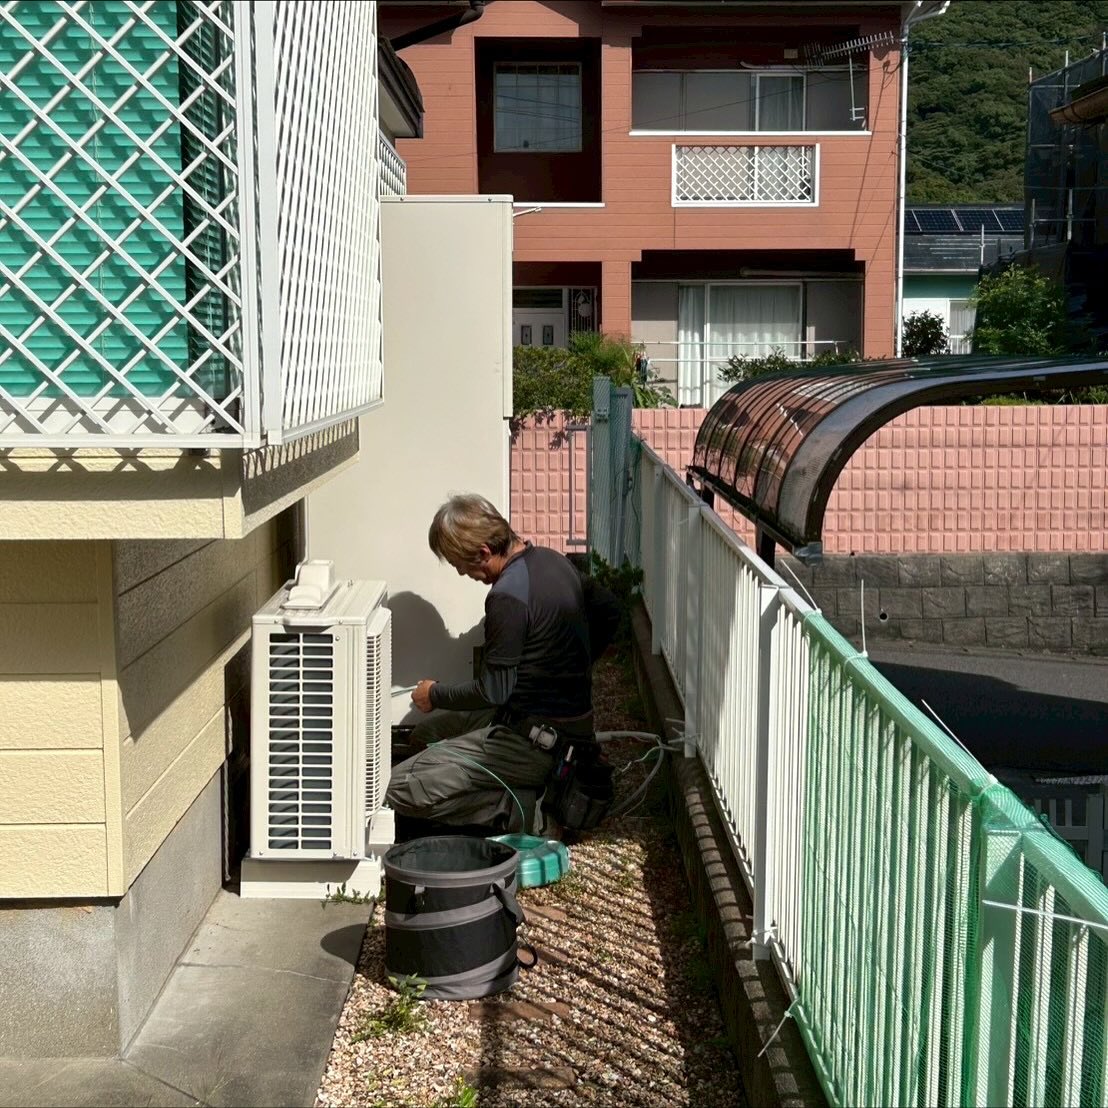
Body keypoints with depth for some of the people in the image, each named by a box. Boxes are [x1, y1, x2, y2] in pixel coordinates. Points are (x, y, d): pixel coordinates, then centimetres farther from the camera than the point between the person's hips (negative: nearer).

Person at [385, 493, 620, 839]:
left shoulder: (508, 596, -22)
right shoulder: (552, 560, 6)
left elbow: (493, 690, -19)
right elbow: (608, 610, 22)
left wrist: (435, 694, -2)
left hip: (534, 742, -10)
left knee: (396, 790, -13)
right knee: (424, 736, 23)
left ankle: (515, 812, -8)